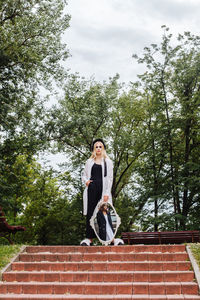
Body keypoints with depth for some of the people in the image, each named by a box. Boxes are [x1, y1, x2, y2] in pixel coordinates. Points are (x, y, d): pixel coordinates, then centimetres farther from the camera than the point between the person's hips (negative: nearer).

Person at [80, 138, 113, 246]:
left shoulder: (108, 162, 10)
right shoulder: (89, 162, 16)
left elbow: (110, 178, 4)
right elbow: (84, 175, 21)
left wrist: (107, 193, -7)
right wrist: (86, 181, -3)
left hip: (102, 189, -2)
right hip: (91, 188, 2)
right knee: (90, 213, -1)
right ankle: (89, 238, 3)